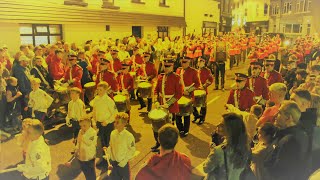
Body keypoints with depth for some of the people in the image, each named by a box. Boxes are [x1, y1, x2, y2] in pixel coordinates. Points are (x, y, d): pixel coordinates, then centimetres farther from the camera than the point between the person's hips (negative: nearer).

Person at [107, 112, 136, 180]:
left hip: (123, 164, -4)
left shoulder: (129, 136, -19)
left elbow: (132, 150, -12)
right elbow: (110, 147, 5)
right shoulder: (113, 133, -6)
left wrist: (123, 162, -14)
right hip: (113, 163, 4)